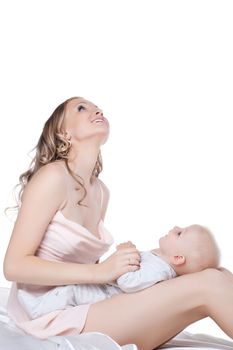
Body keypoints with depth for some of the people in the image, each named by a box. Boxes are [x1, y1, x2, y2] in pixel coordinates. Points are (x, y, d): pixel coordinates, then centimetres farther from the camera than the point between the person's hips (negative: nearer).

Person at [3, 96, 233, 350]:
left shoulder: (101, 191, 11)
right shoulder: (54, 176, -12)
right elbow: (14, 266, -15)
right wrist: (101, 272, -20)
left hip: (85, 307, 7)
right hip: (51, 318, -7)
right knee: (210, 284, -19)